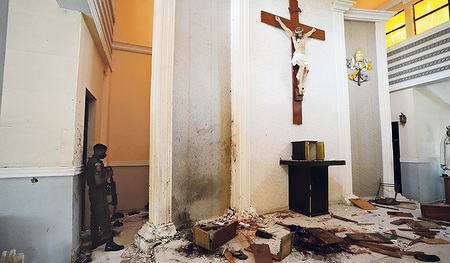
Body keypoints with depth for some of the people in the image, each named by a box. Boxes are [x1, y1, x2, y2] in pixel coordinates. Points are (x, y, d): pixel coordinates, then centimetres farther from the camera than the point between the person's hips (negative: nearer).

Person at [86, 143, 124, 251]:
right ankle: (109, 243, 1)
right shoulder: (97, 163, -19)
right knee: (105, 218, -5)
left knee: (95, 217, 17)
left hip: (93, 192, 10)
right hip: (99, 193, -10)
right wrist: (108, 175, -12)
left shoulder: (90, 161, 13)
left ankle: (95, 241, 28)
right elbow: (98, 181, -25)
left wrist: (104, 173, 13)